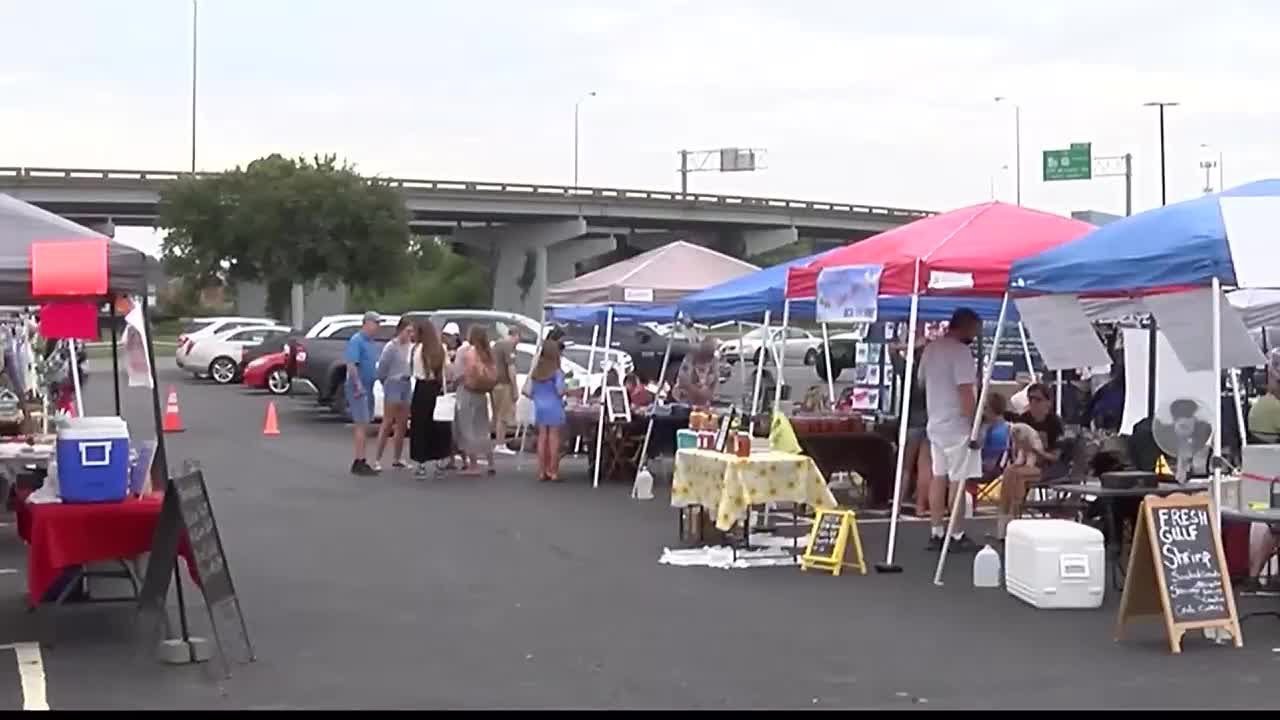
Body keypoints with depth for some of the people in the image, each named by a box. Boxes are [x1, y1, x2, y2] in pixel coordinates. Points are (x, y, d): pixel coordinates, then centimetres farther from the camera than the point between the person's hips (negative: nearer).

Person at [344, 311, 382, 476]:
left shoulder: (370, 342, 15)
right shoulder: (356, 341, -13)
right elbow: (351, 365, -22)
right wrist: (358, 385, -28)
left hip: (368, 388, 9)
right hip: (358, 388, -9)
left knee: (364, 425, 11)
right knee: (362, 424, -12)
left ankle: (360, 461, 16)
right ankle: (359, 461, -12)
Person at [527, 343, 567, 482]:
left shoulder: (536, 371, 5)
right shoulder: (557, 372, -12)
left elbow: (530, 392, 6)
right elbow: (560, 391, -17)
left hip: (540, 408, 5)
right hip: (554, 408, -5)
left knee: (542, 438, 9)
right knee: (554, 439, -1)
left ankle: (542, 472, 11)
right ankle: (553, 472, -1)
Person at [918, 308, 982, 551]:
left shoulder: (930, 348, 10)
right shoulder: (961, 351, -17)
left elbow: (922, 380, 20)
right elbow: (966, 392, -21)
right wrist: (974, 426, -17)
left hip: (935, 423, 8)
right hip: (957, 425, -8)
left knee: (938, 478, 11)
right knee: (958, 481, -2)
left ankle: (936, 533, 13)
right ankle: (957, 535, 1)